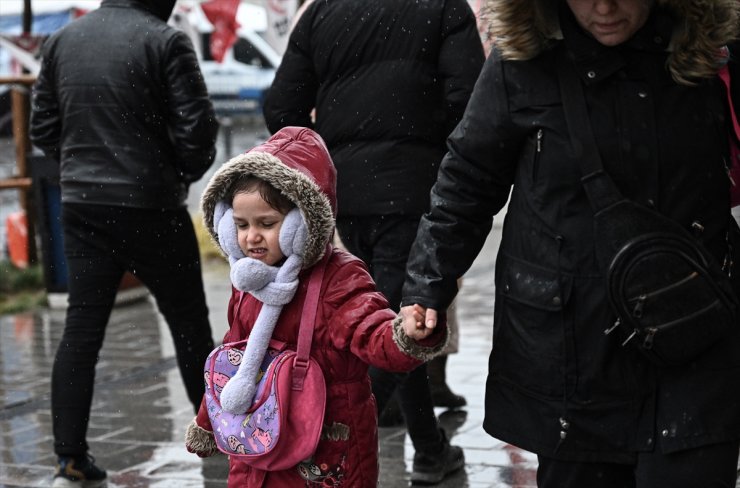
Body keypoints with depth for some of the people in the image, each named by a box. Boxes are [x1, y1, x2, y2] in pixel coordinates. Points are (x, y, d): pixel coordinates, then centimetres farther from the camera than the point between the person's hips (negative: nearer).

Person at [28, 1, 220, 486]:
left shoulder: (62, 40, 6)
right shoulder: (164, 40, -12)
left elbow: (43, 126, 11)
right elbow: (197, 128, -13)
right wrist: (186, 171, 6)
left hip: (81, 206, 5)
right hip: (150, 206, -5)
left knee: (81, 328, 6)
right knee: (187, 319, 12)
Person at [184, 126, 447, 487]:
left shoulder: (339, 280, -17)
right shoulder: (249, 282, 4)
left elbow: (378, 338, -31)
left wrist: (409, 337, -56)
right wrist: (206, 424, 27)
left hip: (327, 453, -6)